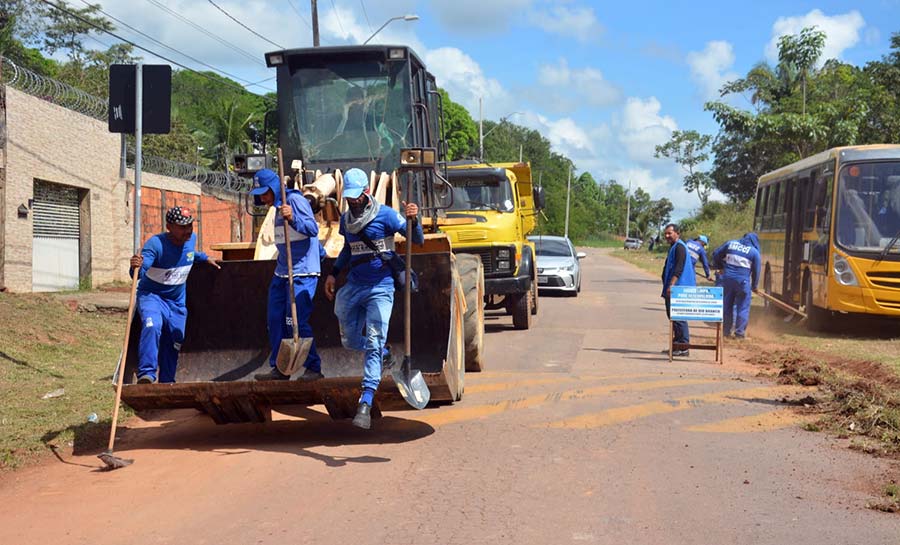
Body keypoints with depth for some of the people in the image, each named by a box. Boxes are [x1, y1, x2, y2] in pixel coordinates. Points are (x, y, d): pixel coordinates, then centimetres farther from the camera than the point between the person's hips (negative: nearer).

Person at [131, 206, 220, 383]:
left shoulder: (191, 239, -5)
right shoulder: (156, 244, -25)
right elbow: (139, 273, -38)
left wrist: (205, 258, 23)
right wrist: (136, 267, -58)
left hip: (177, 302, 6)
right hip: (151, 296, -6)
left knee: (174, 344, 13)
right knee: (153, 325, -35)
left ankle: (166, 384, 31)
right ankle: (146, 374, -38)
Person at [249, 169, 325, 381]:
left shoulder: (295, 200, -11)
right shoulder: (278, 207, 17)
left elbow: (313, 229, -23)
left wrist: (293, 219, -37)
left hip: (302, 273, -9)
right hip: (281, 273, 9)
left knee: (296, 321, -12)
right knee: (275, 319, 8)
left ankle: (313, 368, -3)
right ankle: (279, 368, 16)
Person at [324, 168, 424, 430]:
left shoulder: (385, 215, -9)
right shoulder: (346, 219, 8)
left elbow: (418, 240, -11)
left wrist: (413, 220, -31)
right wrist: (333, 273, 16)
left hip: (380, 287, -6)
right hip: (354, 286, 6)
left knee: (373, 344, -13)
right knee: (350, 340, 12)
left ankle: (365, 404, -17)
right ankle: (384, 354, 42)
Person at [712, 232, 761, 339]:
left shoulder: (731, 243, 9)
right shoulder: (754, 252, 0)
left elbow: (716, 254, 12)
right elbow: (756, 271, 5)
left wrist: (721, 266, 26)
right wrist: (754, 286, 17)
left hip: (727, 279, 4)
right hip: (742, 281, -4)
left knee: (727, 306, 13)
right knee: (743, 307, 5)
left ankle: (726, 331, 17)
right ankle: (740, 332, 3)